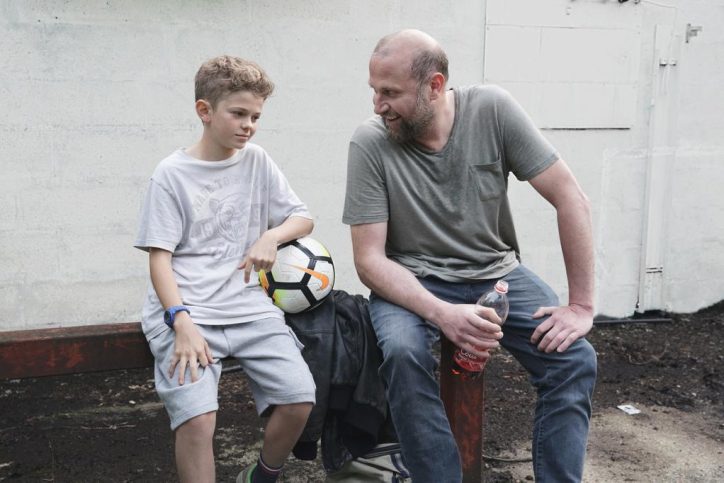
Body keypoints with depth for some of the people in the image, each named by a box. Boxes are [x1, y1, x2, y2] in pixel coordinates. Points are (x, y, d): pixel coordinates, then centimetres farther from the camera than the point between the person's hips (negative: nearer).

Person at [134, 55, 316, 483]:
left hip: (248, 306, 4)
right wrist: (182, 322, -19)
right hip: (185, 309, -3)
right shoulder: (173, 174, 1)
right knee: (198, 416, -26)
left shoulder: (258, 162, 12)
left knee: (300, 399, -13)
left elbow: (304, 219, 16)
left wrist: (271, 237, -6)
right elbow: (160, 258, -4)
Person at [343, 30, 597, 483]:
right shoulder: (370, 143, -16)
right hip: (414, 280, -1)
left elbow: (570, 197, -11)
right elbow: (370, 259, -15)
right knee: (402, 352, -32)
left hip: (497, 272, 2)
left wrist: (582, 305, -15)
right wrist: (441, 314, -32)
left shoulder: (492, 109, -14)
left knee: (575, 359, -19)